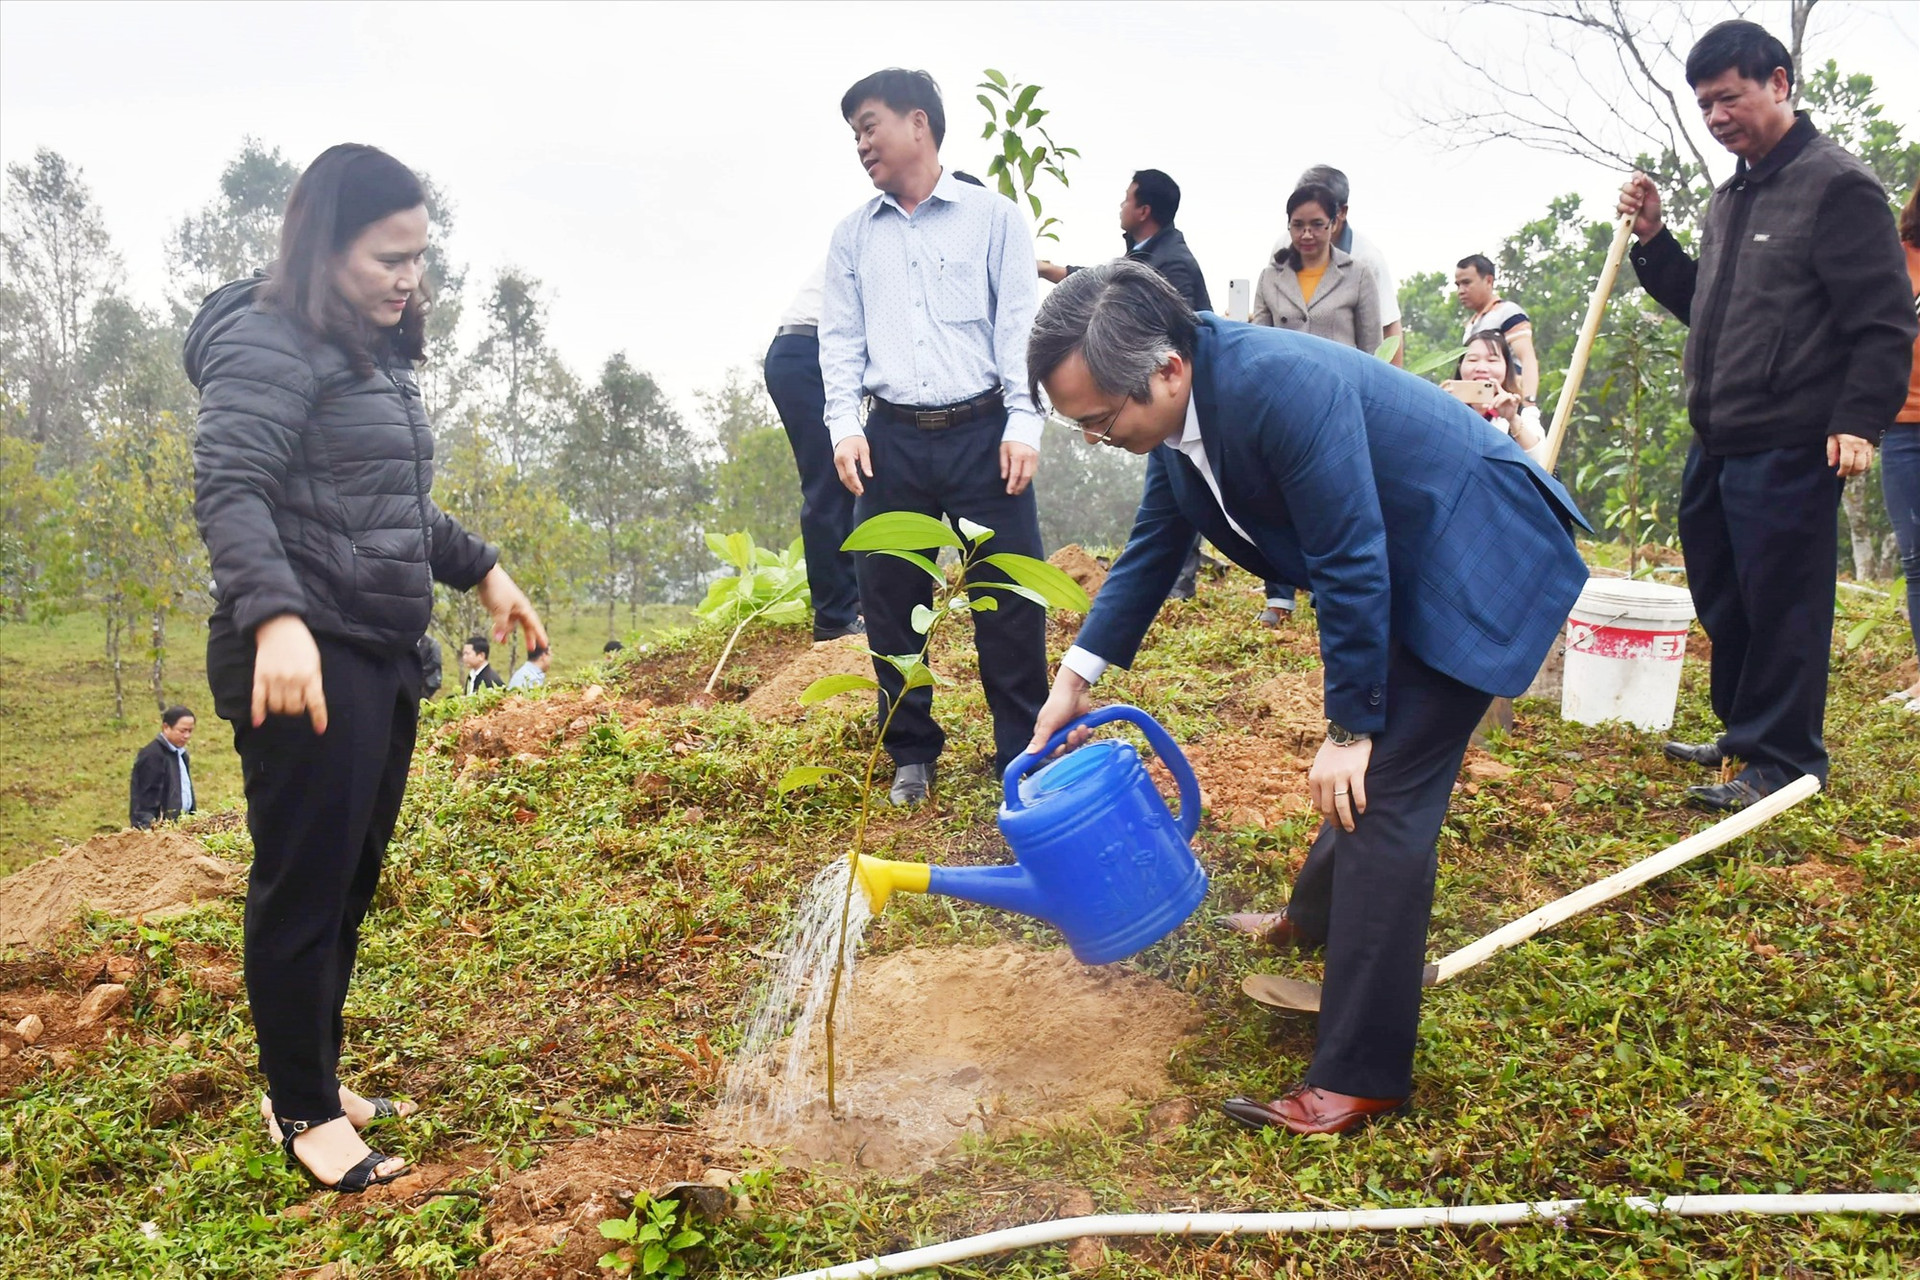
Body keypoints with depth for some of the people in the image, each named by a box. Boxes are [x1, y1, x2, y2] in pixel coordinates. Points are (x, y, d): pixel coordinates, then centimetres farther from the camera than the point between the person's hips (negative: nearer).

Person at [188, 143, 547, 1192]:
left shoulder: (377, 355, 19)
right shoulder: (270, 342, -11)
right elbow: (229, 489, -23)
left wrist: (480, 569, 27)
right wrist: (276, 616, -36)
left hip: (382, 659, 9)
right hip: (304, 664, -9)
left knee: (351, 886, 15)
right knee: (304, 890, -1)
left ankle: (316, 1078, 29)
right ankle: (301, 1113, 13)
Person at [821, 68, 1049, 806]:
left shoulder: (992, 216, 4)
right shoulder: (853, 234, 13)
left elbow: (1019, 322, 0)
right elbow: (840, 336, 11)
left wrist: (1023, 420, -10)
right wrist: (845, 424, -3)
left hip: (982, 432, -3)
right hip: (892, 439, 3)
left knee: (1009, 594, -1)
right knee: (889, 599, 6)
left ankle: (1023, 754, 12)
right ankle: (911, 754, 22)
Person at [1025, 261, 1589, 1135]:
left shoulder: (1283, 387, -33)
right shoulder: (1179, 408, -5)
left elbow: (1351, 568, -28)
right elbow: (1153, 548, 9)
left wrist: (1351, 729, -18)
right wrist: (1077, 675, 7)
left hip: (1476, 563, -9)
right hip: (1403, 567, 9)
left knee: (1381, 797, -12)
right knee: (1364, 769, 24)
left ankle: (1359, 1079, -5)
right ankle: (1319, 917, 49)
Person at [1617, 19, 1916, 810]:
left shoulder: (1838, 186, -8)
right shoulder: (1730, 197, 18)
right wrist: (1653, 240, 14)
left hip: (1788, 448, -9)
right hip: (1716, 443, 9)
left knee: (1781, 604, -4)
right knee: (1721, 600, 15)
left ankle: (1783, 760, 6)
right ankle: (1744, 734, 29)